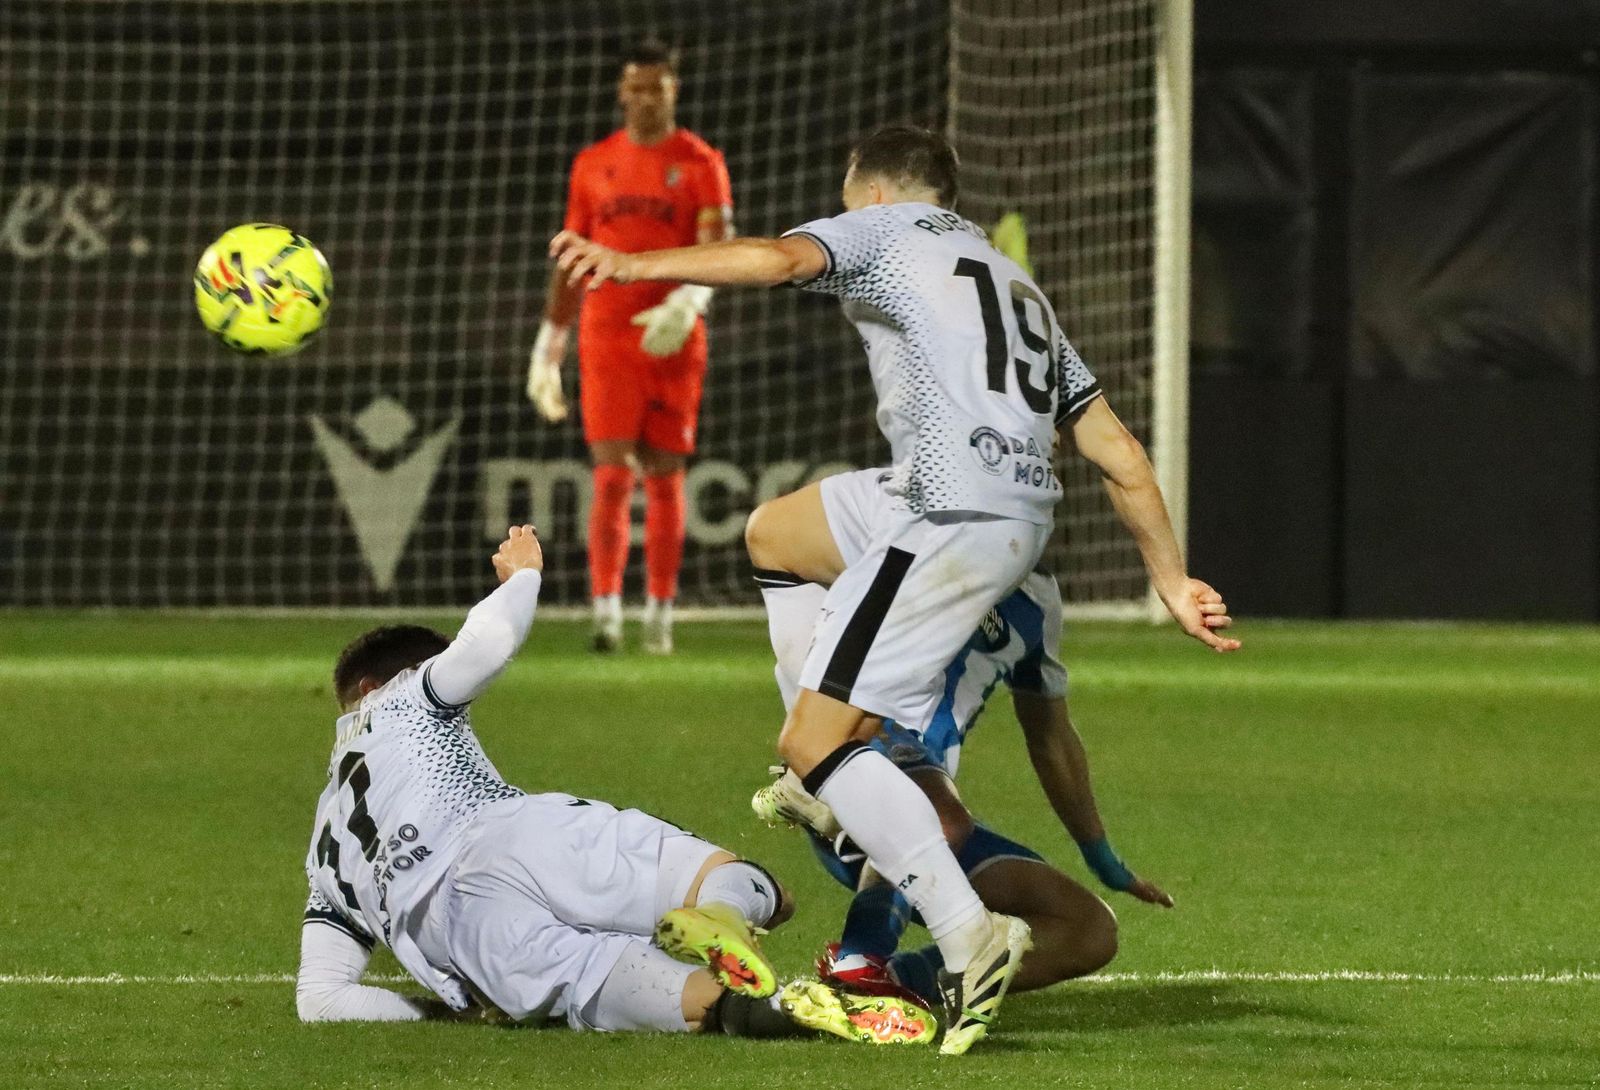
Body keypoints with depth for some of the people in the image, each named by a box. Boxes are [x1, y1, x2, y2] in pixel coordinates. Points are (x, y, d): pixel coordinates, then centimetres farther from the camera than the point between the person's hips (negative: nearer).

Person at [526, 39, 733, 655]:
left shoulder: (700, 164, 2)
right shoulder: (593, 165, 10)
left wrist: (684, 304, -29)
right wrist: (547, 350, 11)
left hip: (674, 342, -1)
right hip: (607, 339, 1)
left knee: (665, 476, 5)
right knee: (612, 475, -10)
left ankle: (660, 616, 12)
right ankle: (605, 615, -15)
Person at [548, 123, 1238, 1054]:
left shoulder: (888, 228, 11)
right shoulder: (1022, 289, 32)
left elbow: (780, 258, -11)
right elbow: (1120, 456, 27)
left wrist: (635, 266, -17)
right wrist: (1173, 580, 31)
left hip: (950, 513, -8)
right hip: (1025, 517, 8)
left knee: (811, 743, -10)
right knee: (774, 535, 26)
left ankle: (968, 933, -23)